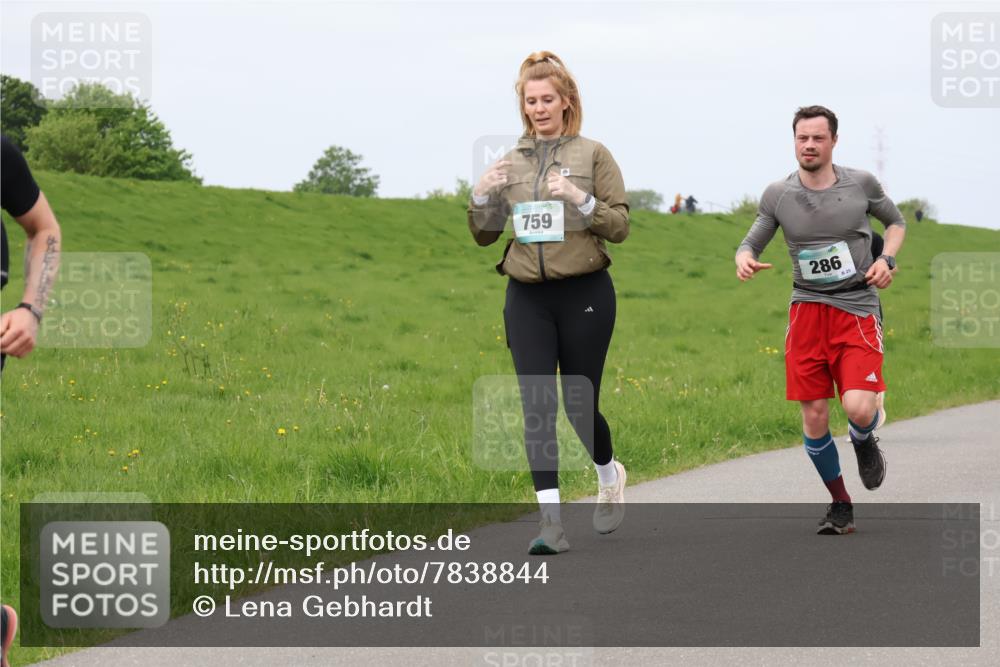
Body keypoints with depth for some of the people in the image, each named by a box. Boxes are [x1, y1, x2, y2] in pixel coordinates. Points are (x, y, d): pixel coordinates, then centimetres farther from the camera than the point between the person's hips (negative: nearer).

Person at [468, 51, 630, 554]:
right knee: (537, 407, -6)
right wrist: (481, 197, -7)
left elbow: (620, 226, -4)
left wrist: (580, 199, -20)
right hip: (527, 299, 3)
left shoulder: (593, 155, 0)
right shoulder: (511, 163, 10)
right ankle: (551, 522, -7)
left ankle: (609, 475, 37)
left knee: (580, 406, 4)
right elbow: (484, 236, 13)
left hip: (584, 293, -3)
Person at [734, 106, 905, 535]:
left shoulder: (861, 184, 0)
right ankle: (840, 504, 18)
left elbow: (895, 222, 18)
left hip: (857, 308, -2)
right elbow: (752, 243, 12)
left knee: (858, 408, -20)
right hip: (807, 309, 2)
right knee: (814, 418, -2)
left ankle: (864, 441, 18)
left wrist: (887, 259, -1)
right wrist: (743, 259, -13)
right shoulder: (778, 195, 2)